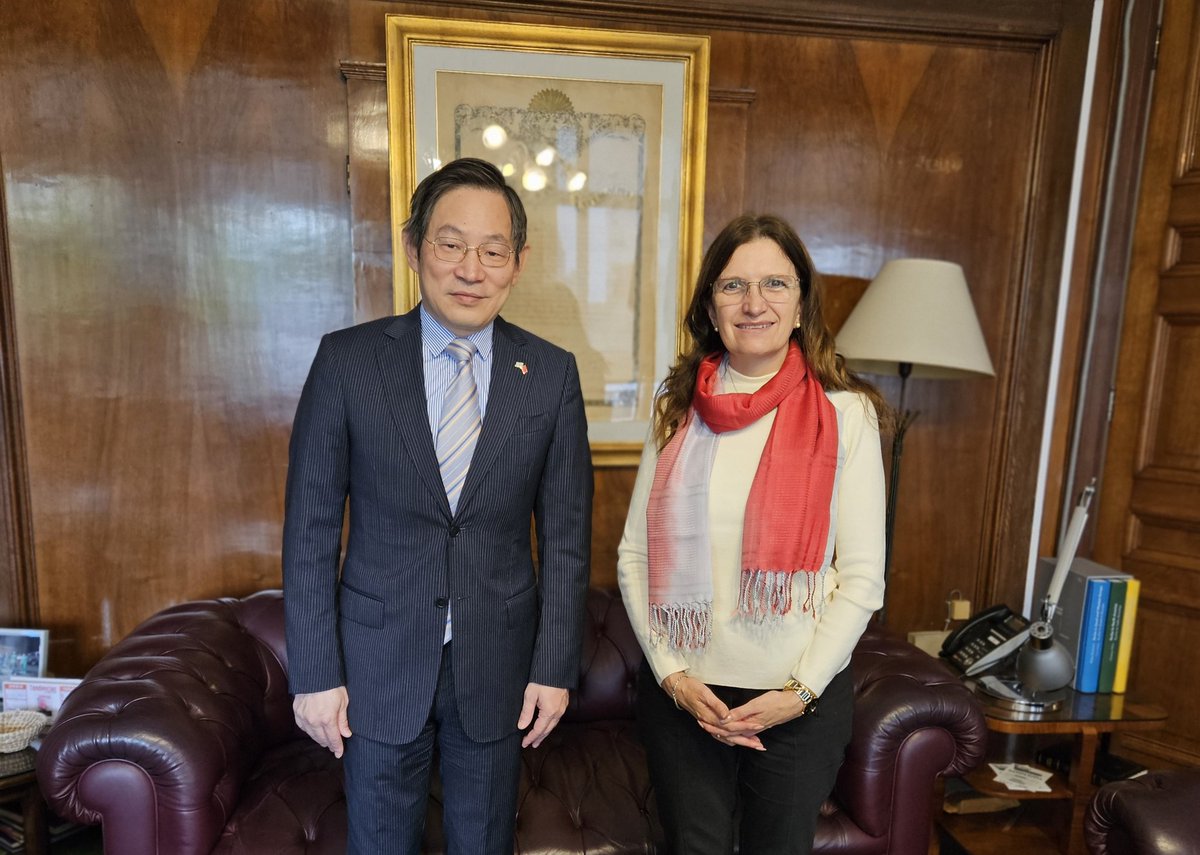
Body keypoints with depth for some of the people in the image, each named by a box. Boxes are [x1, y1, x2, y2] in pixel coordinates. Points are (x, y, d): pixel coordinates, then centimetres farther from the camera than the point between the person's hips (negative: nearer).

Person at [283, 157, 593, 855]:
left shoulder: (552, 374, -6)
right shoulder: (347, 360, -9)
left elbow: (567, 534, -2)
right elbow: (311, 525, -5)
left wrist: (555, 667, -2)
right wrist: (314, 672, -5)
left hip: (499, 666, 1)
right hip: (379, 660, 0)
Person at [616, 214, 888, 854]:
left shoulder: (845, 414, -8)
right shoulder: (678, 410, -2)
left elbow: (862, 577, -7)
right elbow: (634, 554, -1)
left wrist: (801, 691, -11)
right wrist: (671, 674, -7)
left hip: (802, 696, -1)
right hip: (682, 691, 2)